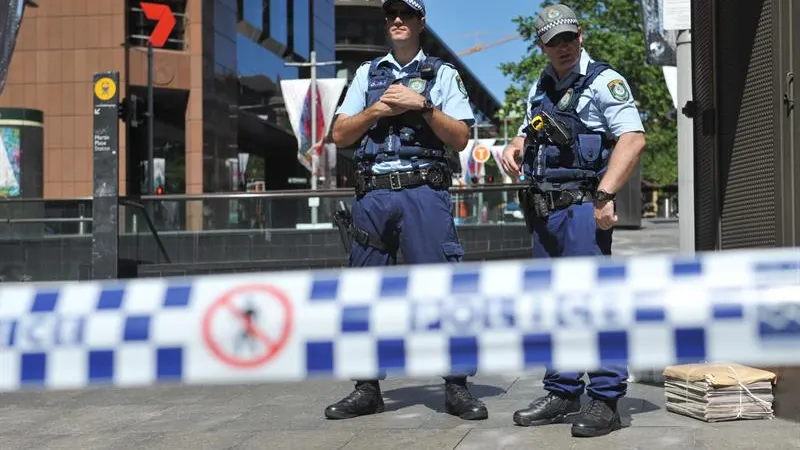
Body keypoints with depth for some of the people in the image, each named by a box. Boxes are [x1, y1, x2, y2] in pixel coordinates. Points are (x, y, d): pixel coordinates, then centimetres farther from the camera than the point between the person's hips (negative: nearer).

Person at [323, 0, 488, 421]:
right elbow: (340, 135, 11)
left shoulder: (442, 74, 12)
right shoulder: (367, 73, 19)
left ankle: (457, 386, 0)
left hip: (424, 192, -3)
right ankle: (367, 389, 16)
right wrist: (378, 109, -4)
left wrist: (423, 105, -9)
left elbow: (460, 138, 2)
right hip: (372, 193, 3)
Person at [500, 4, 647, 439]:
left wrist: (605, 196, -22)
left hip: (582, 207, -8)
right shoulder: (539, 90, 19)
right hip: (543, 210, 8)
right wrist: (513, 149, 9)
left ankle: (605, 401, -4)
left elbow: (632, 138, -14)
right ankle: (562, 394, 20)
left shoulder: (603, 81, -3)